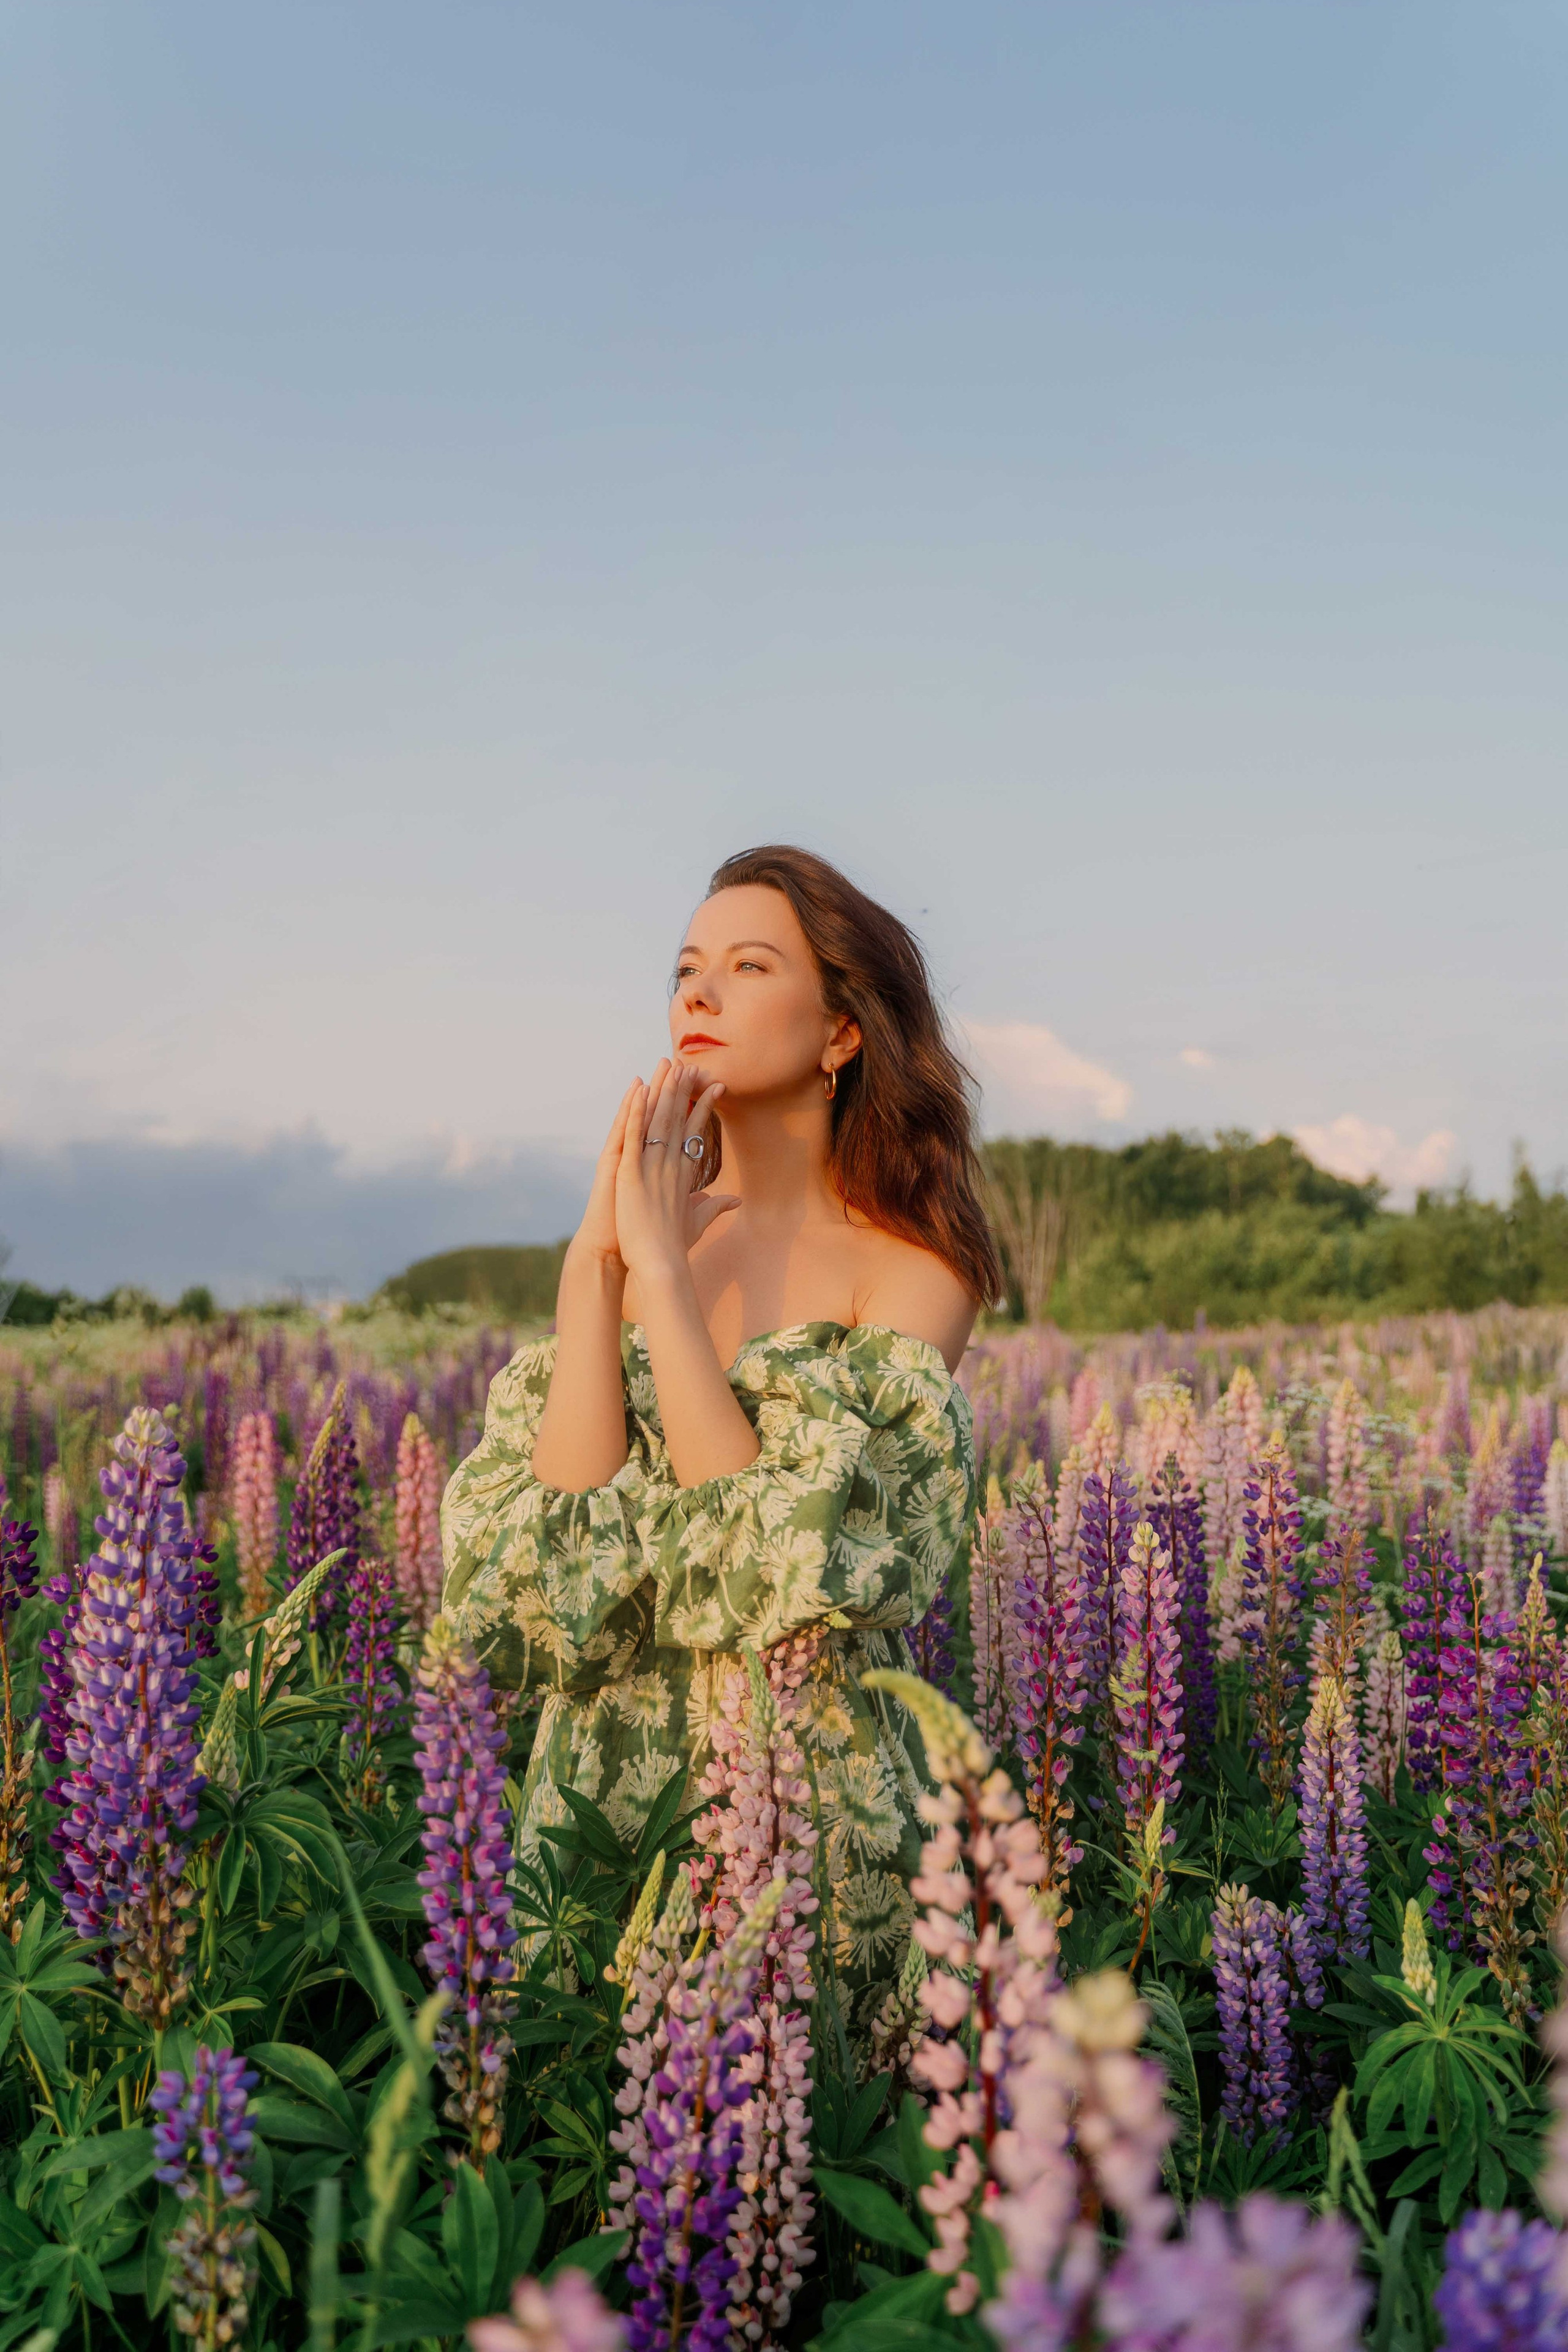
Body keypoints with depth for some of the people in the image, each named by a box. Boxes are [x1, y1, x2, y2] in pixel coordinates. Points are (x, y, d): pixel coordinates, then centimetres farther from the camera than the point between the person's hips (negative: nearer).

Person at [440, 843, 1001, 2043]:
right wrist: (596, 1267, -13)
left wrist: (660, 1268, -17)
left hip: (810, 1807, -3)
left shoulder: (914, 1269, -6)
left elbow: (781, 1561, -19)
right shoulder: (642, 1234, 4)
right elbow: (545, 1556, -7)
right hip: (601, 1788, 3)